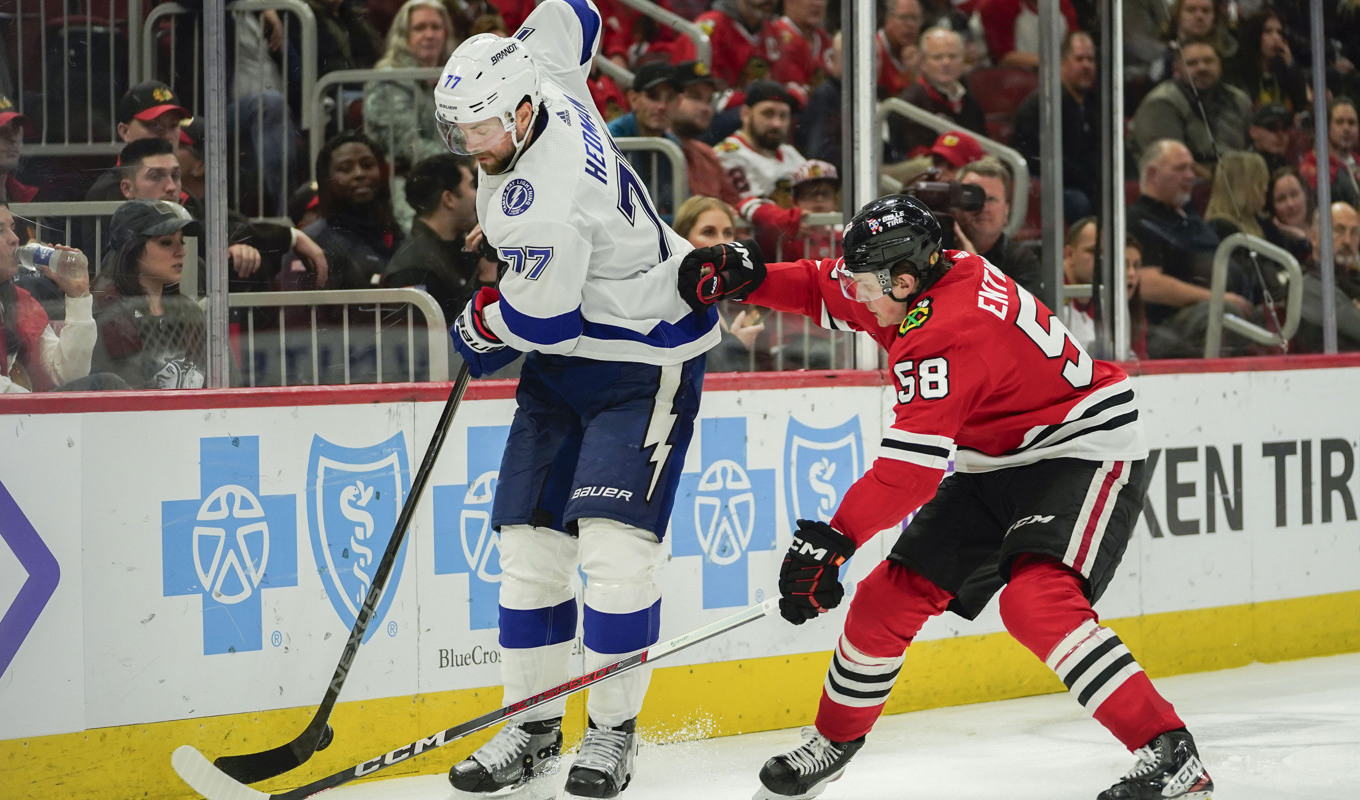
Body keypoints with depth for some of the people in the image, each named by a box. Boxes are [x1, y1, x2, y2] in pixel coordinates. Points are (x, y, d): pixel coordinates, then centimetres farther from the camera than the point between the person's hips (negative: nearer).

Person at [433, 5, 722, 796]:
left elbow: (541, 314, -26)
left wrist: (482, 321, -4)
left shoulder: (546, 190, -30)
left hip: (646, 361, -10)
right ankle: (534, 728, 10)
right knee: (530, 542, 4)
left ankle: (613, 732, -4)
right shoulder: (538, 74, -4)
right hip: (567, 358, 10)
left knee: (615, 543, -16)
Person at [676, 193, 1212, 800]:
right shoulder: (937, 272, -3)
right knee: (890, 596, 7)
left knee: (1037, 602, -31)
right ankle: (834, 741, 28)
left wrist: (832, 540, -32)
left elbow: (912, 468, -33)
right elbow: (825, 289, 15)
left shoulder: (945, 335, -29)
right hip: (997, 465, 10)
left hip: (1085, 452, -10)